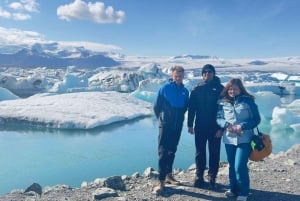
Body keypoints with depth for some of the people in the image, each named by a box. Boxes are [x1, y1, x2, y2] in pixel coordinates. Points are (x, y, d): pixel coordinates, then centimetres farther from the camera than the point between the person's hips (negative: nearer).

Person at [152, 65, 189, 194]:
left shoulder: (185, 91, 4)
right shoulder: (165, 88, -9)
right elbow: (156, 106, -2)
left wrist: (178, 118, 12)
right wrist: (161, 118, 7)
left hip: (178, 126, 5)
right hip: (165, 125, -4)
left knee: (172, 151, 14)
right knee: (163, 152, -6)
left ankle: (168, 175, 28)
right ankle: (161, 182, -4)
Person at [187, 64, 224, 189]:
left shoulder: (220, 89, -1)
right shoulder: (197, 89, 4)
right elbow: (191, 108, 5)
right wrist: (190, 125, -1)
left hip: (215, 128, -1)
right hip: (200, 127, 2)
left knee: (214, 153, 5)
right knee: (200, 153, 9)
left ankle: (212, 177, 17)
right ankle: (199, 177, 19)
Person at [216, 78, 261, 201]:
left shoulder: (248, 101, -5)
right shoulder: (223, 102, 4)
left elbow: (256, 119, -4)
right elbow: (218, 118, 6)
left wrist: (243, 126, -18)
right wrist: (226, 125, -14)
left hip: (244, 139, -4)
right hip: (229, 139, 4)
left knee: (240, 166, -10)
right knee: (232, 165, 15)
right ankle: (233, 189, 32)